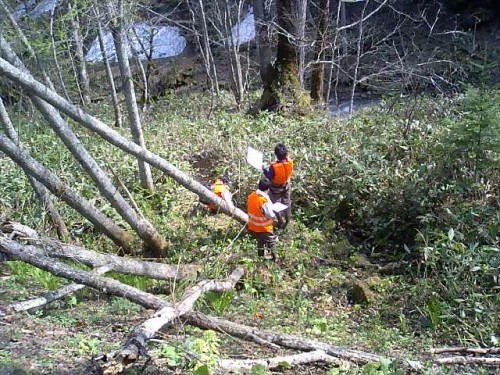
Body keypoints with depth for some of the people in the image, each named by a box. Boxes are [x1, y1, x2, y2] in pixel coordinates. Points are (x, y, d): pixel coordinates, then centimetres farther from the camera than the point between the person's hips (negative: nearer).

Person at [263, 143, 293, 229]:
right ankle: (287, 220, 43)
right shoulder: (290, 162, -25)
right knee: (286, 204, 25)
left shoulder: (273, 166, -37)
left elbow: (269, 177, -21)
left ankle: (281, 223, 31)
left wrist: (264, 170, -5)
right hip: (286, 186, 4)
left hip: (276, 189, -4)